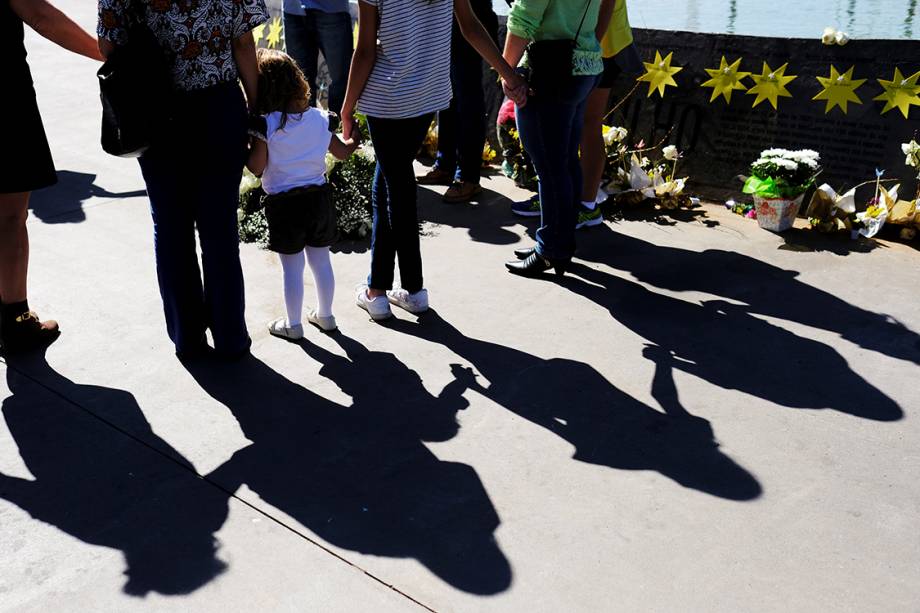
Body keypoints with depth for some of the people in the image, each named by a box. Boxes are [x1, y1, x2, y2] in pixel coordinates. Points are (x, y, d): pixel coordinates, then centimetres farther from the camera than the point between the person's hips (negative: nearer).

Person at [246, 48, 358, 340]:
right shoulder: (320, 119, -2)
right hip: (318, 197, 4)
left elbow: (257, 167, -13)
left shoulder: (266, 125, -15)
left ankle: (293, 324, 21)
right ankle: (325, 315, 32)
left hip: (284, 206, -4)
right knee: (321, 262, 17)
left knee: (292, 268, 8)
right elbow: (342, 152, 11)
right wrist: (355, 139, 31)